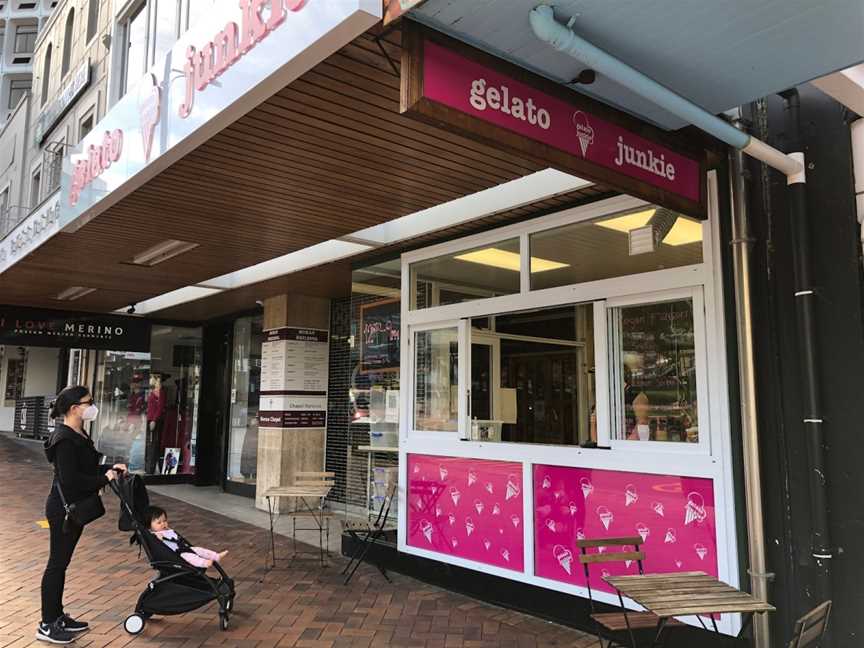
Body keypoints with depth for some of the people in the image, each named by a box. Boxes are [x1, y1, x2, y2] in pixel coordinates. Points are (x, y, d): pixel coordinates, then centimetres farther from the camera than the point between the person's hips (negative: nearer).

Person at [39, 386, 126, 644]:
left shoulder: (79, 435, 9)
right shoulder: (65, 439, -21)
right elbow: (70, 478, -25)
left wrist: (110, 468, 4)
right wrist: (104, 479, -18)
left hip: (74, 508, 9)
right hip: (63, 509, -9)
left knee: (61, 563, 17)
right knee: (57, 563, 1)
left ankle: (57, 616, 29)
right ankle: (47, 626, 12)